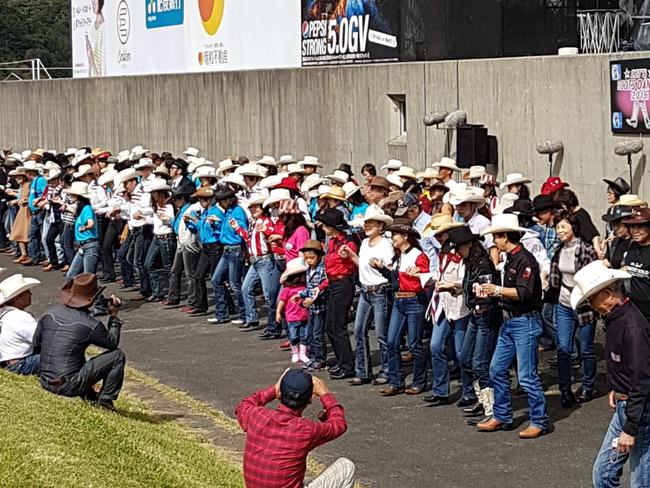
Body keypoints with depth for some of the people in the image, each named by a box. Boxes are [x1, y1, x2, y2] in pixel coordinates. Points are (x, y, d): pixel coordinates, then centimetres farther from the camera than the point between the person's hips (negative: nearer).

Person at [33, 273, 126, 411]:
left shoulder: (49, 313, 2)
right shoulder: (90, 324, -14)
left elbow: (36, 345, 12)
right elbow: (112, 342, 4)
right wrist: (114, 316, 14)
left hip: (45, 383, 7)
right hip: (68, 387, -7)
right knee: (118, 356, 2)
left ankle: (90, 396, 36)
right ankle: (105, 400, 7)